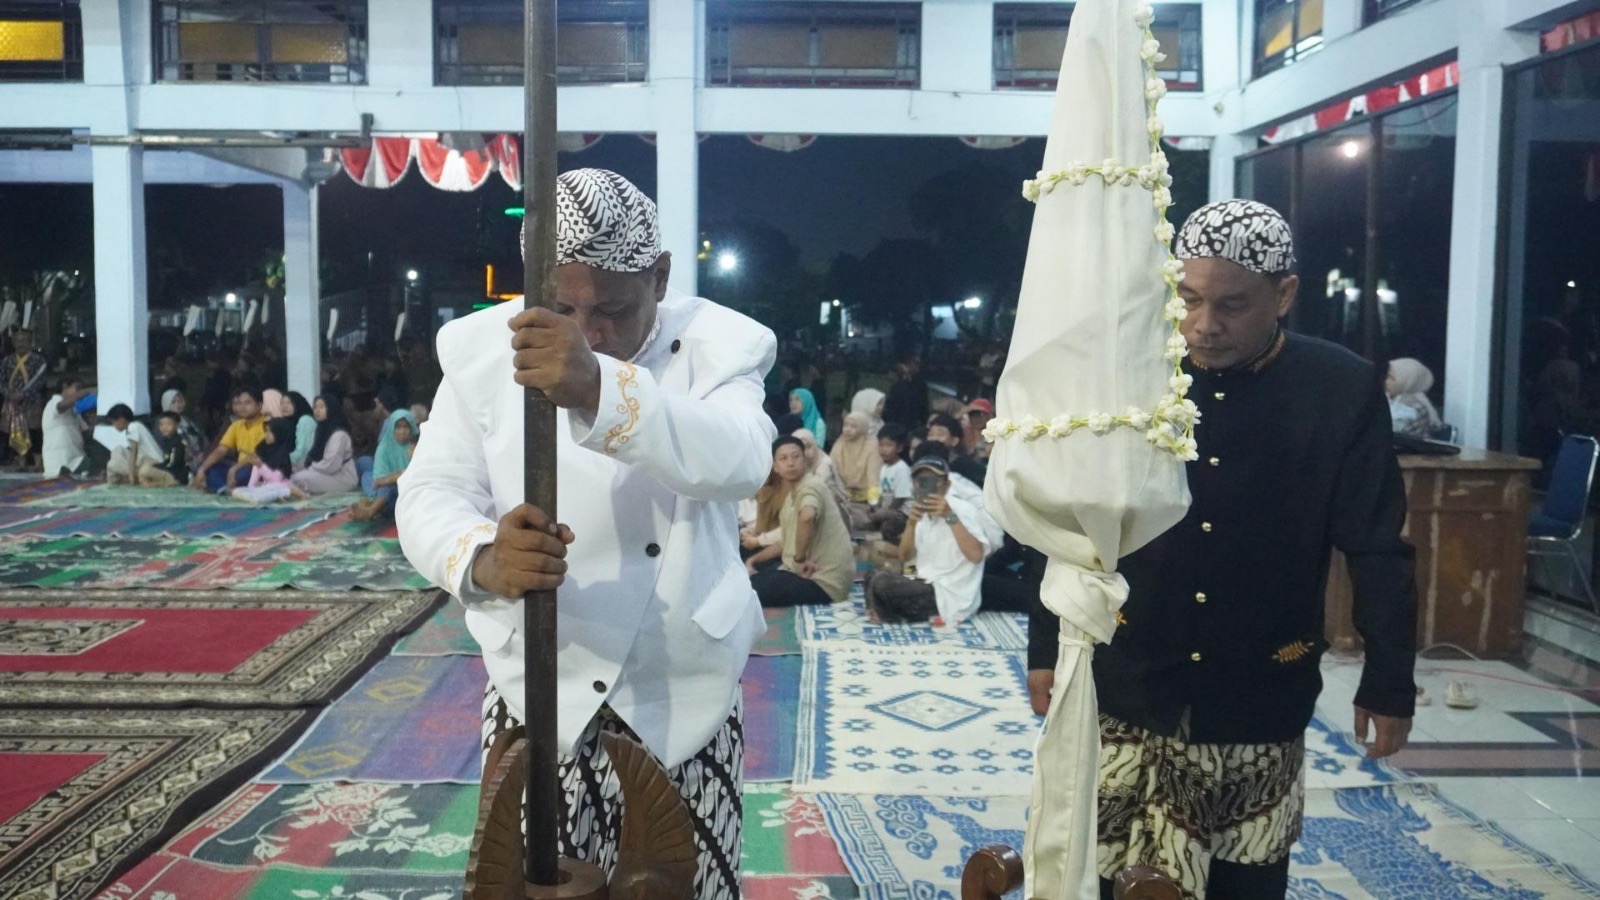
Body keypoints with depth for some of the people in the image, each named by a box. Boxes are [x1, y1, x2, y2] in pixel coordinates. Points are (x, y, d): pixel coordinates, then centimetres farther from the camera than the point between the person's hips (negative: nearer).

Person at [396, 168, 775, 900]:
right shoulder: (481, 349, -2)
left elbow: (740, 462, -28)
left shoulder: (719, 345, -8)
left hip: (684, 692, -1)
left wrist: (600, 389, -45)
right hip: (536, 689, 1)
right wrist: (485, 558, -31)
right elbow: (430, 493, -7)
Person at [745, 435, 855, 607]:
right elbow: (787, 542, 27)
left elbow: (807, 516, -38)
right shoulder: (791, 496, 16)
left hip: (823, 581, -10)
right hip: (806, 573, 10)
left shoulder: (810, 486, -15)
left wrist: (800, 559, -27)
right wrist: (753, 560, 17)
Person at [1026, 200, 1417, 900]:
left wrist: (1388, 681, 0)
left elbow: (1376, 549, -1)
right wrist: (1047, 649, 3)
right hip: (1129, 686, 0)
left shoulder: (1345, 390, -6)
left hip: (1260, 695, 0)